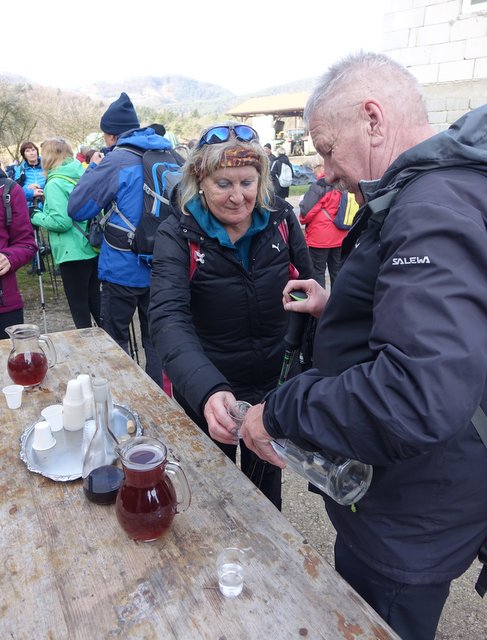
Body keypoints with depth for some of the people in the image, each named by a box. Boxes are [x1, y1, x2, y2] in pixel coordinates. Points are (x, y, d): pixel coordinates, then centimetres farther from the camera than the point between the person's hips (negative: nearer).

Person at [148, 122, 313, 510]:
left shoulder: (281, 218, -8)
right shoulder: (178, 234, -17)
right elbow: (169, 318, -31)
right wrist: (208, 390, -48)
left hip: (274, 387, 3)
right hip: (205, 394, -2)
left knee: (266, 485, 26)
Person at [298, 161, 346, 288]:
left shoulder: (319, 186, -14)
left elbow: (306, 210, -18)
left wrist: (303, 219, 2)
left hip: (319, 238, -6)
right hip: (340, 238, 6)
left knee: (318, 272, 5)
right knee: (337, 271, 15)